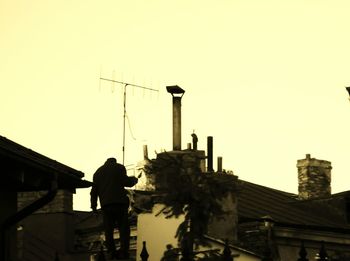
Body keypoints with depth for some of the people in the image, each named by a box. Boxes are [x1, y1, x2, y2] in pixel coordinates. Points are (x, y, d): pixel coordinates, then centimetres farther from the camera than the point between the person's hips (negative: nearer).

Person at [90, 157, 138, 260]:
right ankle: (124, 251, -17)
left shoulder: (98, 172, 21)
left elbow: (94, 190, 15)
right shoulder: (119, 167, 8)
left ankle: (112, 252, -8)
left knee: (108, 229, 2)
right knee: (123, 228, -3)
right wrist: (133, 180, 15)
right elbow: (125, 182, -5)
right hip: (119, 201, -3)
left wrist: (93, 205, 14)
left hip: (105, 204, 3)